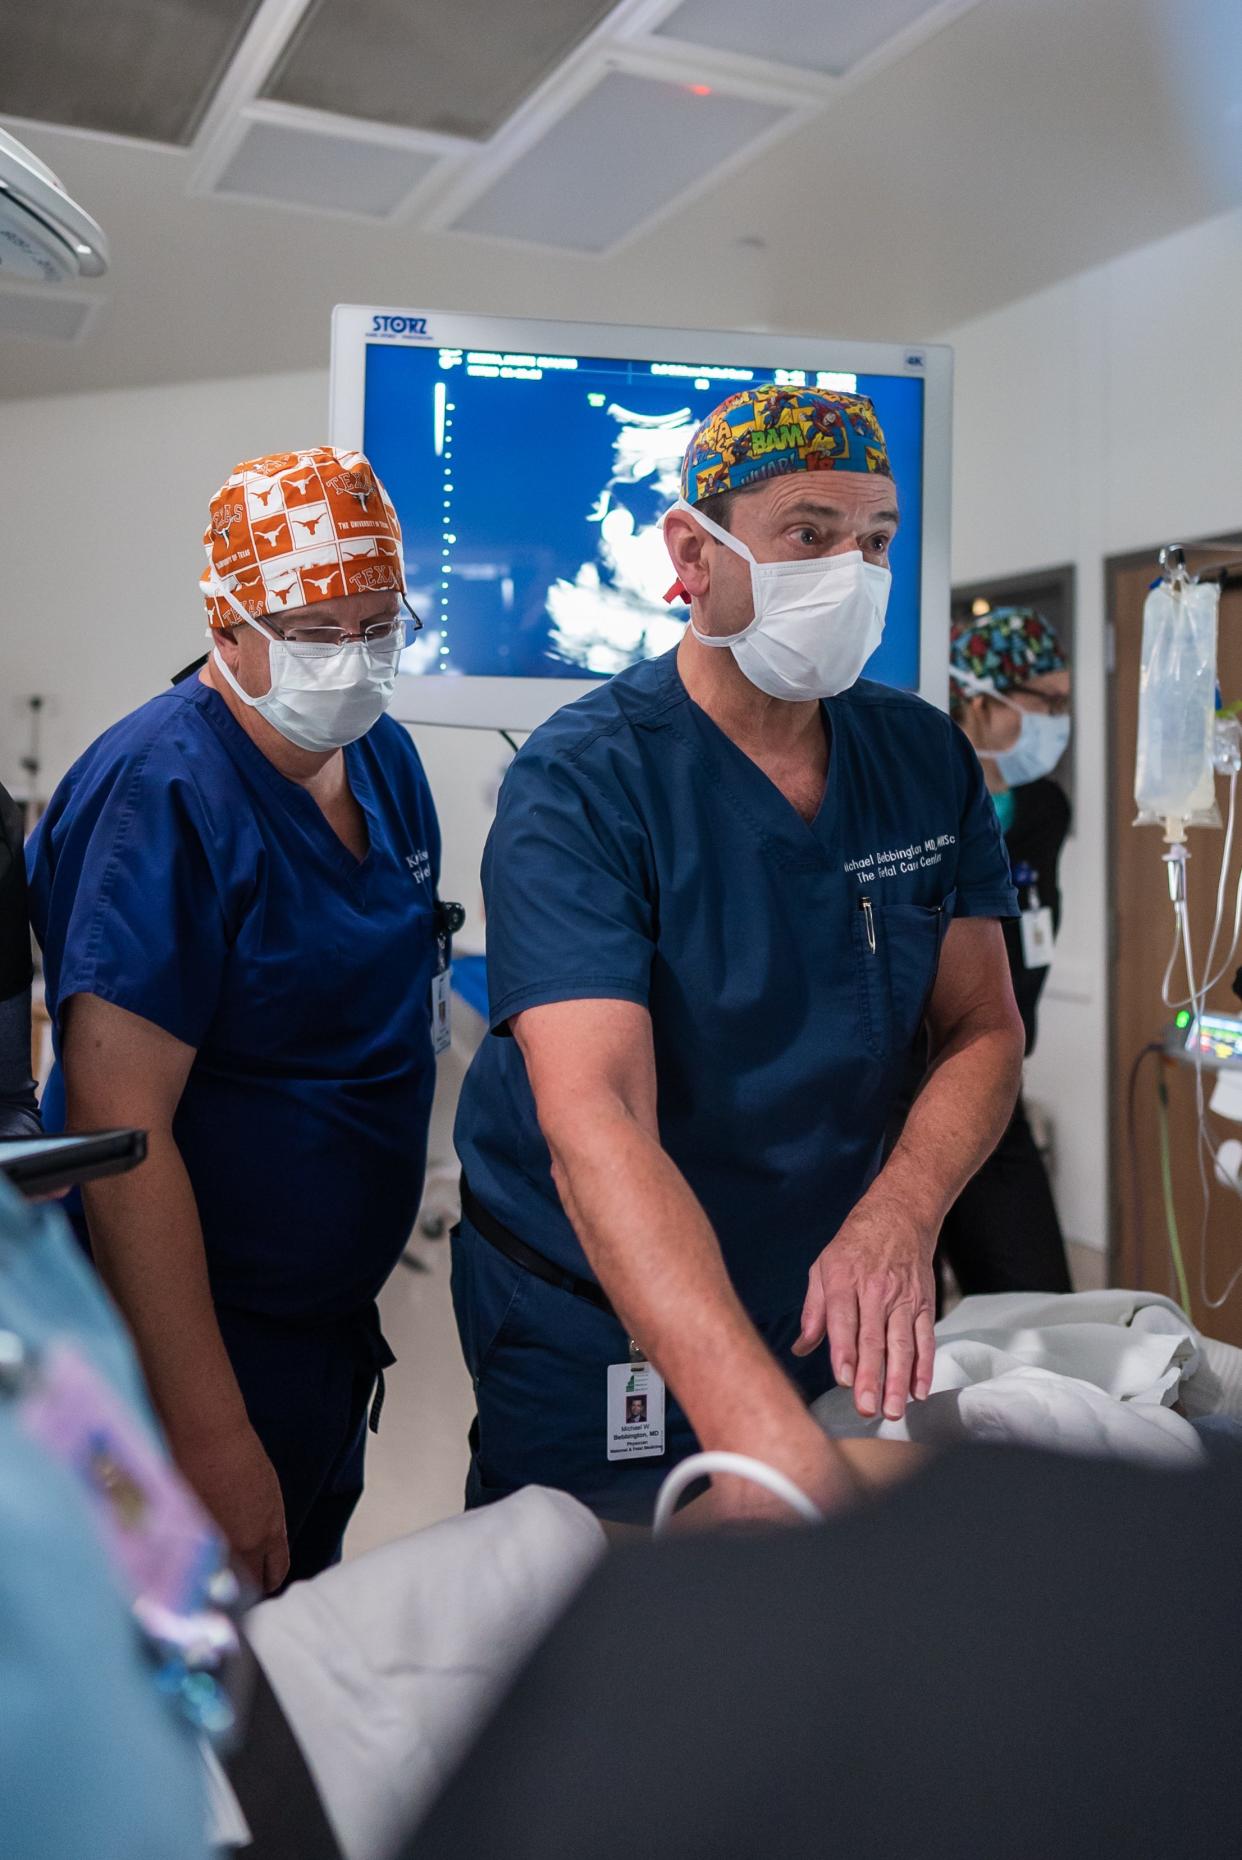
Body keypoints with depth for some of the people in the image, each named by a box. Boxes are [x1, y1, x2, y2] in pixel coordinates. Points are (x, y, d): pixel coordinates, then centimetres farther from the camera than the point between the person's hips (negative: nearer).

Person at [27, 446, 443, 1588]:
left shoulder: (385, 758, 4)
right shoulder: (164, 792, -22)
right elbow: (118, 1121, -27)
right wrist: (211, 1434, -27)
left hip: (335, 1320, 8)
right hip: (195, 1342, -8)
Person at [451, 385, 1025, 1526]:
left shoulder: (929, 761, -3)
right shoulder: (582, 785, -22)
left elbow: (983, 1028, -4)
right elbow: (594, 1119, -34)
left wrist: (896, 1220, -26)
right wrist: (771, 1449, -46)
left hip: (816, 1306, 5)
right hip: (595, 1321, -5)